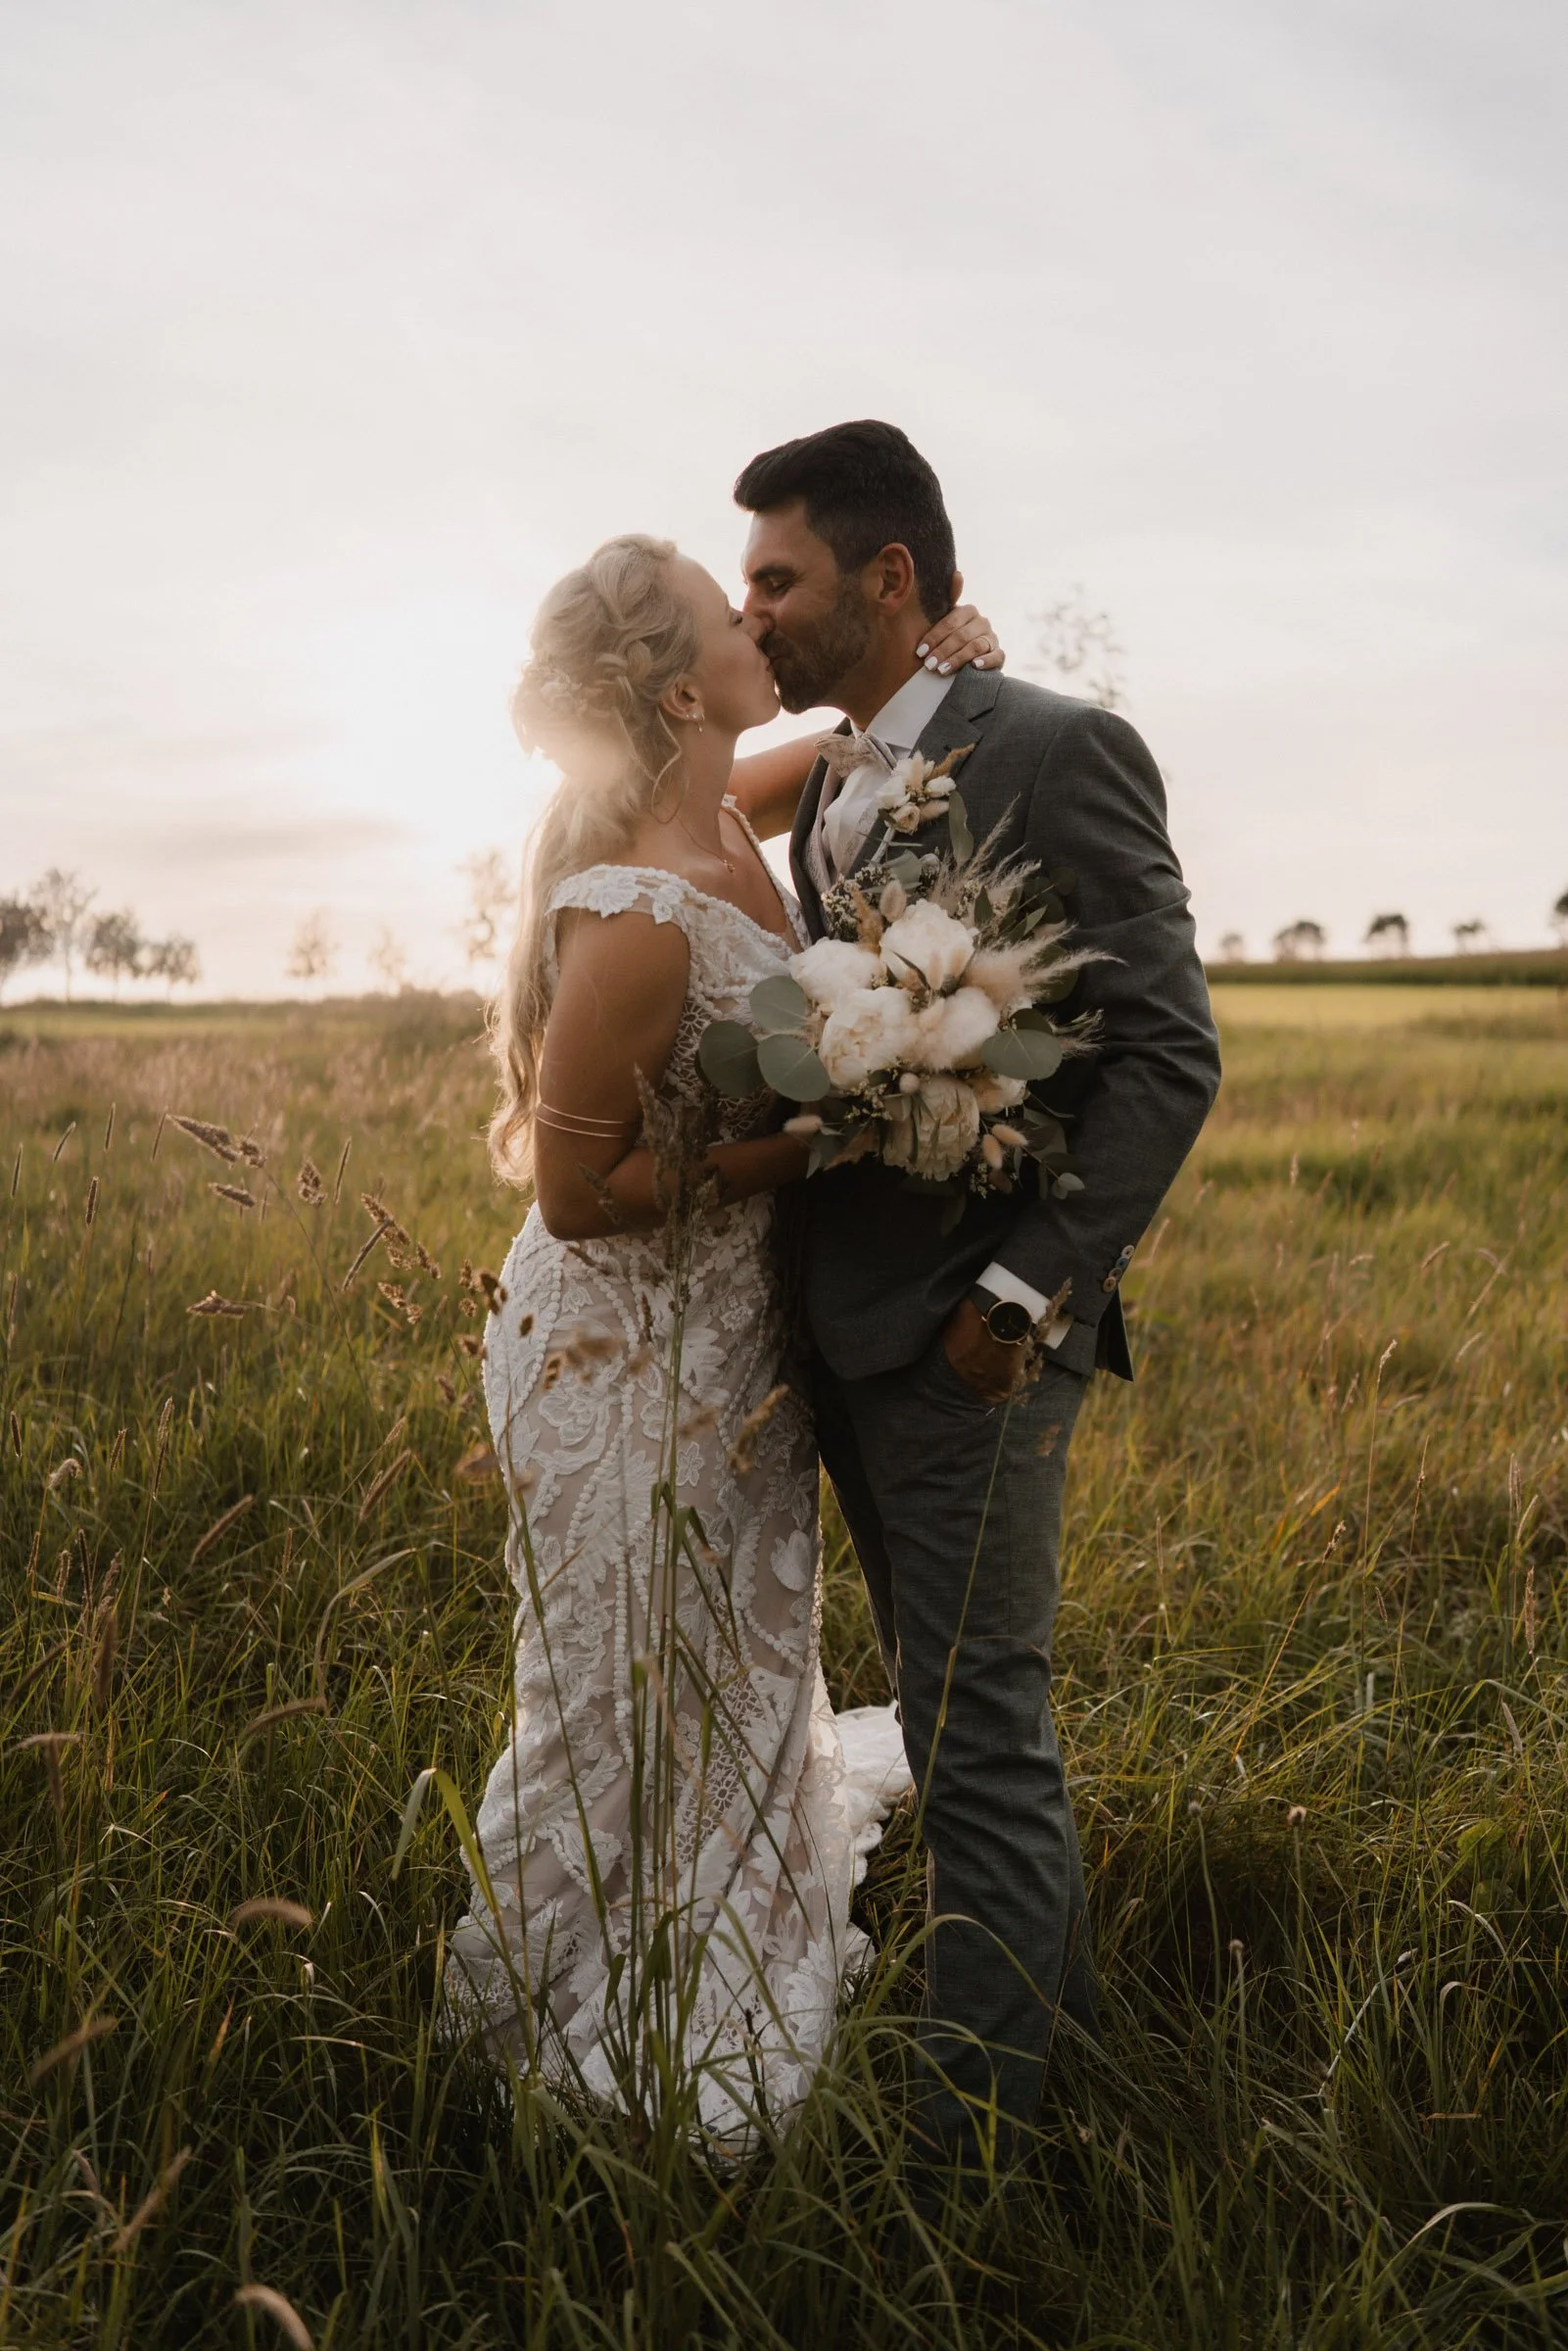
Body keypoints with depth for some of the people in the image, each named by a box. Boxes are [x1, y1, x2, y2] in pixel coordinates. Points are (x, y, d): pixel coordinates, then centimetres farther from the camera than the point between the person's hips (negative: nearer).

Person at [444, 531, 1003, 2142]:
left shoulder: (718, 821, -4)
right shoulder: (638, 919, -30)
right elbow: (574, 1191, -23)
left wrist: (933, 671, -2)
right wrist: (802, 1146, -21)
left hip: (728, 1338, 9)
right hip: (635, 1362, -9)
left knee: (728, 1671, 27)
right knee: (641, 1709, 12)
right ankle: (636, 2063, 39)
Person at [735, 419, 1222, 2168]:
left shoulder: (1055, 753, -11)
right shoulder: (827, 793, 14)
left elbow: (1167, 1055, -15)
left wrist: (1029, 1292, -18)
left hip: (973, 1335, -8)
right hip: (853, 1330, 8)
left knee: (975, 1741, 1)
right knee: (963, 1705, 20)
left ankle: (970, 2135, 16)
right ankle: (1055, 1992, 40)